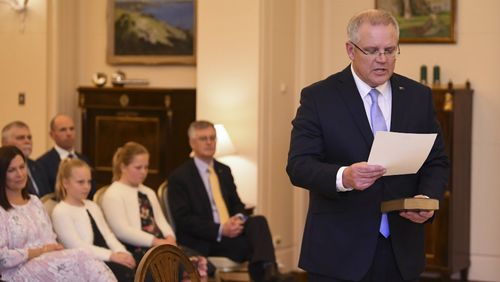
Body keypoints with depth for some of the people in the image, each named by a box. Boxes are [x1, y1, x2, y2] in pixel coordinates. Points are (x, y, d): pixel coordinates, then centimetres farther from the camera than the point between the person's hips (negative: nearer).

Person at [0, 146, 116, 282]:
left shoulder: (34, 201, 20)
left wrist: (54, 248, -6)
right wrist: (40, 250, -10)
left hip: (48, 263, 6)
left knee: (82, 259, -28)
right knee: (81, 257, -29)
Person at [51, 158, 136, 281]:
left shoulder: (93, 206, 26)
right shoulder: (61, 212, -1)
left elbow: (107, 234, 17)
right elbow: (77, 246, -12)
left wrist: (121, 252, -5)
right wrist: (112, 256, -19)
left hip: (106, 260, 7)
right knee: (125, 271, -33)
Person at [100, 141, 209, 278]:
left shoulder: (148, 192, 27)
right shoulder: (113, 195, -1)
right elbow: (122, 231, -12)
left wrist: (169, 238, -4)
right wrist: (156, 242, -18)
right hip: (136, 251, -8)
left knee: (199, 261, -21)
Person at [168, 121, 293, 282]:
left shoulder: (224, 171, 18)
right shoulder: (179, 176, -1)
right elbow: (183, 219, -9)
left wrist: (239, 219, -7)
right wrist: (220, 229, -20)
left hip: (229, 232, 5)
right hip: (202, 242, -5)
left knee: (258, 221, -29)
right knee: (252, 242, -32)